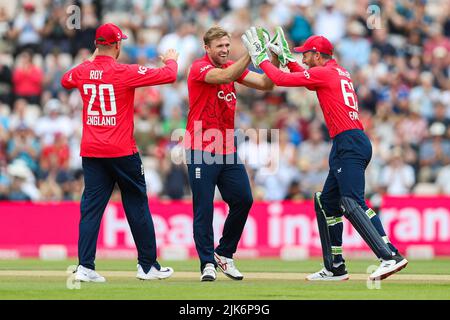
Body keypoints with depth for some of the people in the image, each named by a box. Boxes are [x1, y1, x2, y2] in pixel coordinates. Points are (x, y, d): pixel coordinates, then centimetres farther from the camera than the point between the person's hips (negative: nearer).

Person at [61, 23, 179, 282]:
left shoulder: (82, 71, 3)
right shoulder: (125, 72, -12)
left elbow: (66, 81, 28)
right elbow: (169, 76, -10)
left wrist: (93, 60, 34)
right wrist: (172, 59, 12)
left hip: (91, 152, 4)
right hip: (123, 152, -4)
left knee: (91, 208, 4)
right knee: (137, 207, 7)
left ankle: (85, 266, -6)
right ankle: (148, 266, 13)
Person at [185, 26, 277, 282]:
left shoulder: (233, 67, 13)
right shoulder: (199, 68, -8)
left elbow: (266, 84, 6)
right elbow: (225, 76, -27)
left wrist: (274, 59, -9)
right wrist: (251, 53, -32)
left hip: (228, 150, 7)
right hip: (201, 151, -7)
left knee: (243, 199, 2)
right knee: (204, 208, -5)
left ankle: (224, 253, 18)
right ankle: (208, 263, 1)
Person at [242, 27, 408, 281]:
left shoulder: (325, 73, -6)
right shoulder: (339, 72, 21)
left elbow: (281, 79, -6)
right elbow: (304, 78, 38)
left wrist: (261, 57, 8)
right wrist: (285, 56, 36)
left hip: (350, 143, -10)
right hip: (349, 144, 10)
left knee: (352, 203, -21)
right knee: (327, 202, 17)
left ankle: (391, 256, -32)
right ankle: (335, 268, 20)